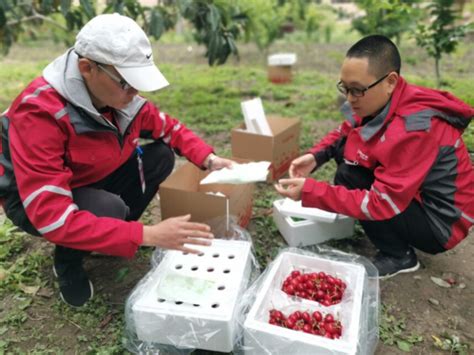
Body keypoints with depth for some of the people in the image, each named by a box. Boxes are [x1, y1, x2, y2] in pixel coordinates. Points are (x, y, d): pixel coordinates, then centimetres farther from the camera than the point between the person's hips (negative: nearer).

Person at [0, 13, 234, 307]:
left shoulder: (120, 94, -16)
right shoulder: (39, 114, -36)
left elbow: (170, 129, 0)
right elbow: (52, 218, -40)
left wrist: (209, 159, -19)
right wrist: (146, 235, -43)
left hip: (96, 179, 6)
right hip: (35, 202, -6)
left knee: (161, 157, -11)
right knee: (109, 209, -35)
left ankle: (116, 231, 7)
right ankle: (67, 260, -1)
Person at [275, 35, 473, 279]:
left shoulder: (413, 131, -33)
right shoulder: (379, 102, -10)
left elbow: (382, 204, -32)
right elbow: (343, 134, 7)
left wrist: (309, 191, -33)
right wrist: (315, 156, -13)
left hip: (439, 221, -7)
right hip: (405, 193, 7)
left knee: (348, 175, -23)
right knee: (346, 147, -6)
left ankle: (399, 257, -4)